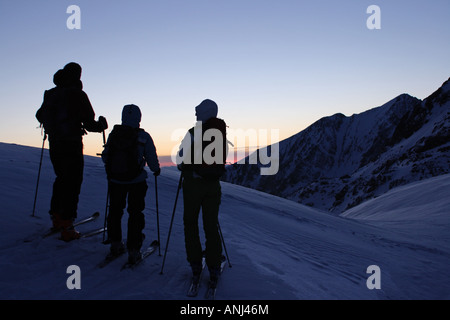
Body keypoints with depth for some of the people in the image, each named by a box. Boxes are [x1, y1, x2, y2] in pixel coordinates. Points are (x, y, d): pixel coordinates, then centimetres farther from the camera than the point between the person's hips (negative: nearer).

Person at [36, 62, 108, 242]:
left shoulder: (50, 94, 8)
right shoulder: (78, 95, -12)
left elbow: (39, 115, 23)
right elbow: (89, 124, -14)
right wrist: (102, 125, 7)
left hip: (54, 144, 7)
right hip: (72, 146, -7)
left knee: (61, 180, 22)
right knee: (73, 184, 0)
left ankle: (56, 218, 31)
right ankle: (67, 228, 1)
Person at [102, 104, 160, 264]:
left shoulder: (113, 134, -2)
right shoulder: (143, 137, -12)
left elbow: (105, 157, 6)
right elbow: (152, 158, -9)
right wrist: (156, 170, 13)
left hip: (115, 180, 3)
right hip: (136, 182, -3)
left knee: (115, 210, 20)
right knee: (135, 213, 7)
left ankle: (115, 245, 30)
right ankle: (133, 251, 9)